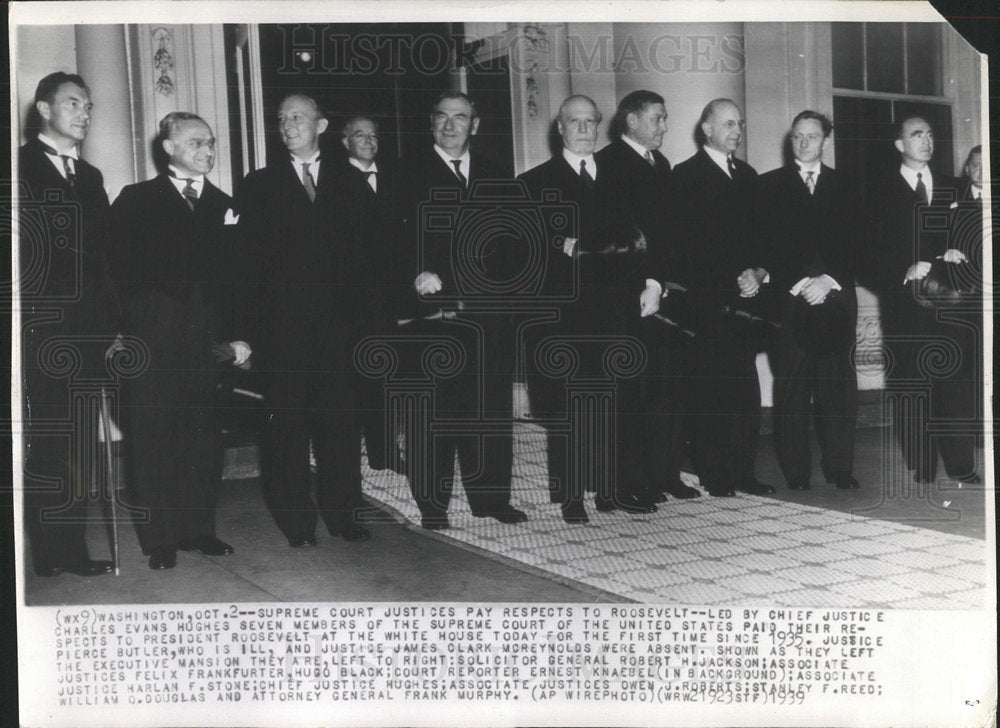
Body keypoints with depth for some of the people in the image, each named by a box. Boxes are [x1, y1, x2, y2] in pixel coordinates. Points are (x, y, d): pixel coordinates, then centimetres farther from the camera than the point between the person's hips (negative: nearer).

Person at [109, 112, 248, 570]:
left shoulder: (224, 206, 15)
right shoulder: (136, 201, 6)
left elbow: (234, 278, 11)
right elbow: (123, 269, 0)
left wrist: (237, 337, 2)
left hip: (205, 341, 3)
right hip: (154, 342, -3)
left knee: (203, 439, 5)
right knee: (153, 439, 0)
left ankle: (199, 530, 17)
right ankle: (160, 539, 10)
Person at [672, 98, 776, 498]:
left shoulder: (747, 174, 20)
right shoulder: (686, 175, -1)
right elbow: (690, 242, -9)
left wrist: (759, 272, 2)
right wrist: (734, 279, -12)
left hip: (745, 296, 6)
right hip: (709, 298, -6)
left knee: (746, 390, 4)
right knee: (711, 388, -4)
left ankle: (744, 472, 10)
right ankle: (714, 475, 2)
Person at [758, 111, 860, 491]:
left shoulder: (844, 187, 16)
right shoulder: (770, 184, 10)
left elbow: (854, 242, 9)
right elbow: (766, 242, 1)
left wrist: (828, 280, -7)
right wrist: (796, 283, -10)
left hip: (835, 297, 2)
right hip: (788, 299, -2)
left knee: (838, 384, -2)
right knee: (791, 386, -4)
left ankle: (840, 467, 5)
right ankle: (795, 471, 2)